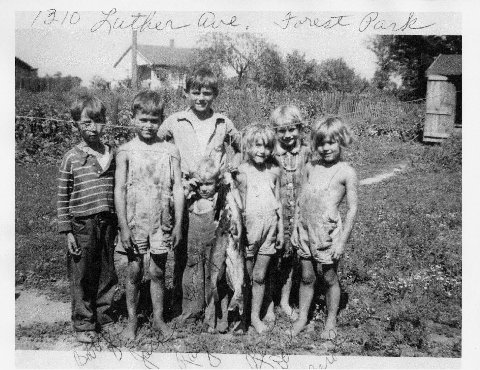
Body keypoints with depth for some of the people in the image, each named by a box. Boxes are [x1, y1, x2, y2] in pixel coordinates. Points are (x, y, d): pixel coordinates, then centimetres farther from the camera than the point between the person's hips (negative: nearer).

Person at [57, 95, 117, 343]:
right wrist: (67, 232, -6)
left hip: (108, 223, 3)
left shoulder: (112, 155, 5)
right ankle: (83, 324, 21)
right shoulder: (72, 158, -5)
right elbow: (62, 198, -3)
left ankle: (104, 317, 29)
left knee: (107, 274, 12)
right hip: (82, 224, -3)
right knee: (82, 276, 6)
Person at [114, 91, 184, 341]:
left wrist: (178, 225, -1)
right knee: (134, 271, 8)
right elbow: (119, 190, -3)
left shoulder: (170, 151, 1)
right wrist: (123, 226, -8)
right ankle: (132, 320, 24)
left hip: (161, 222, 1)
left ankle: (158, 318, 25)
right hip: (134, 221, 0)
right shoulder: (126, 151, -2)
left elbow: (178, 189, 1)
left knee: (158, 272, 9)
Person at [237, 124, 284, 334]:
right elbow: (240, 204, -8)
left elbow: (278, 202, 9)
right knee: (246, 277, 8)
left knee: (259, 277, 10)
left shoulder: (274, 171, 3)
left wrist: (281, 230, 10)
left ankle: (255, 316, 23)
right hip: (248, 228, -2)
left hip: (269, 228, 3)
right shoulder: (242, 171, -8)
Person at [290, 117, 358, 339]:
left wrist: (342, 241, -10)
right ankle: (302, 317, 30)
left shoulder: (346, 172, -7)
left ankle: (331, 322, 27)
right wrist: (295, 228, 9)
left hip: (328, 233, -4)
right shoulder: (310, 168, 7)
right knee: (306, 277, 14)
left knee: (329, 278, 9)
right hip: (305, 231, 4)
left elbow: (352, 209, -8)